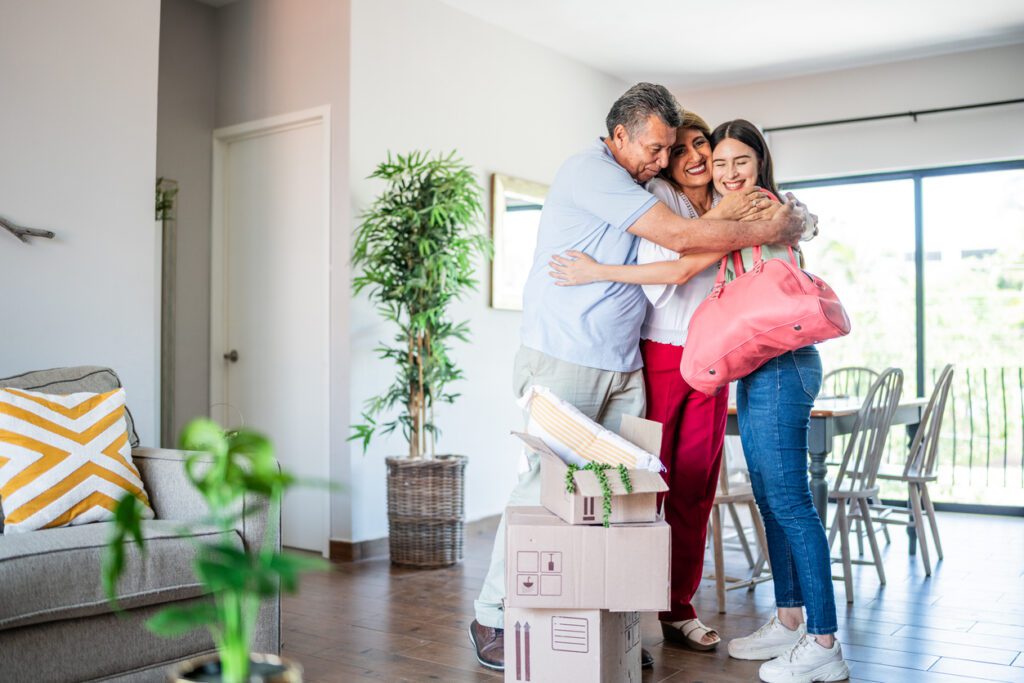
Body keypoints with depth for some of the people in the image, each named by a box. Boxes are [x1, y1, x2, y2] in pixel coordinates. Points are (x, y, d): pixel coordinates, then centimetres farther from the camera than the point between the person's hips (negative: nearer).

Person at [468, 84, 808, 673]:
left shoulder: (636, 187, 19)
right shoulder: (591, 171, -11)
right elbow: (678, 235, -17)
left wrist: (739, 215, 5)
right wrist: (773, 229, -8)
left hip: (623, 367, 8)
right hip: (564, 360, -8)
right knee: (546, 485, -8)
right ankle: (492, 620, 5)